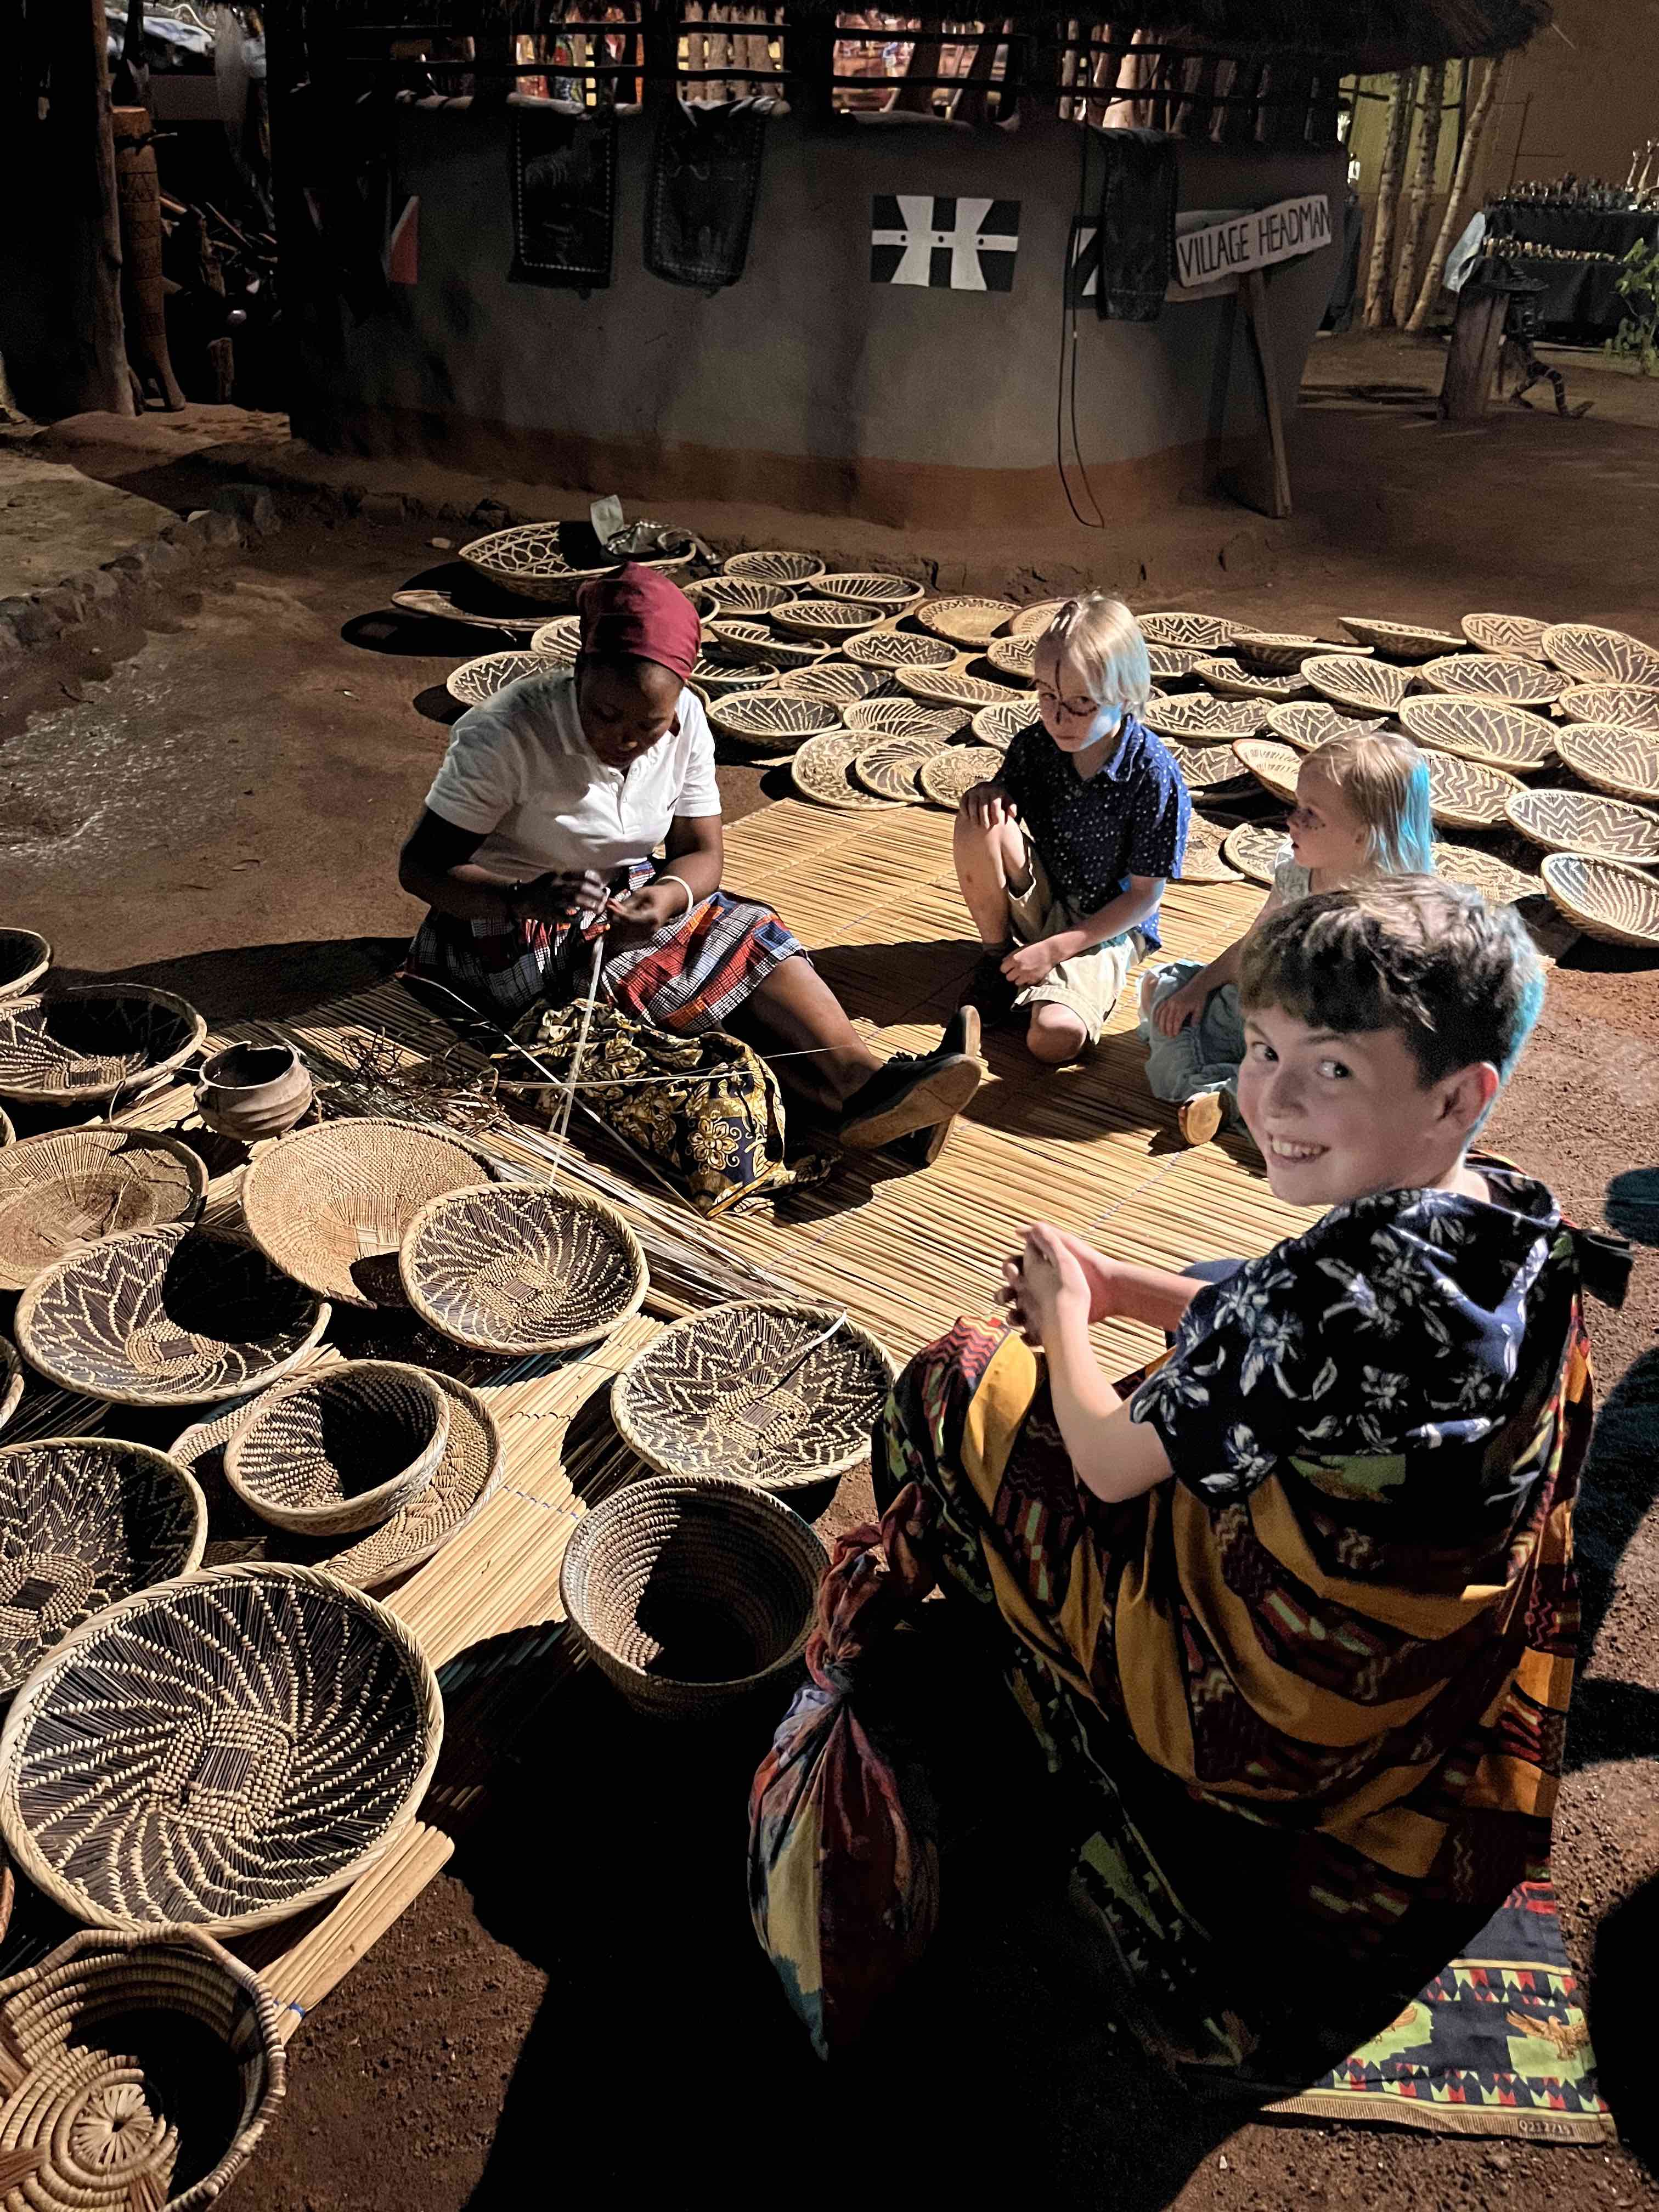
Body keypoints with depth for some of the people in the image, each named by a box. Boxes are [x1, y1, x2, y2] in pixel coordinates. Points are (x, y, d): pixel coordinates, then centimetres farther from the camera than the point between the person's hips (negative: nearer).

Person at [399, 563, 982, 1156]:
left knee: (748, 931, -22)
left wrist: (668, 896, -30)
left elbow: (702, 853, -5)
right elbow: (420, 866, -21)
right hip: (506, 934, -5)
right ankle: (854, 1098, -37)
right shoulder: (505, 734, -22)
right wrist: (522, 899, -41)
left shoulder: (686, 721, -7)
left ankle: (862, 1079, -40)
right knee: (706, 979, -25)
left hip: (626, 905, 5)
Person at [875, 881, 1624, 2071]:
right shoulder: (1526, 1229, -11)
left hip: (1263, 1703, -8)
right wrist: (1117, 1285, 4)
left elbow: (1109, 1463, -22)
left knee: (954, 1388, 6)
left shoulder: (1321, 1294, -38)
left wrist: (1066, 1311, -3)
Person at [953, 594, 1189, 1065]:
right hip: (1035, 904, 4)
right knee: (980, 816, -24)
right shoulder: (1033, 747, -9)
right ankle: (997, 954, -4)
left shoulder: (1153, 777, -20)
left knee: (1055, 1038, -31)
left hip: (1105, 927, -4)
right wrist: (989, 795, -19)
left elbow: (1145, 896, -15)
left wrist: (1054, 949, -18)